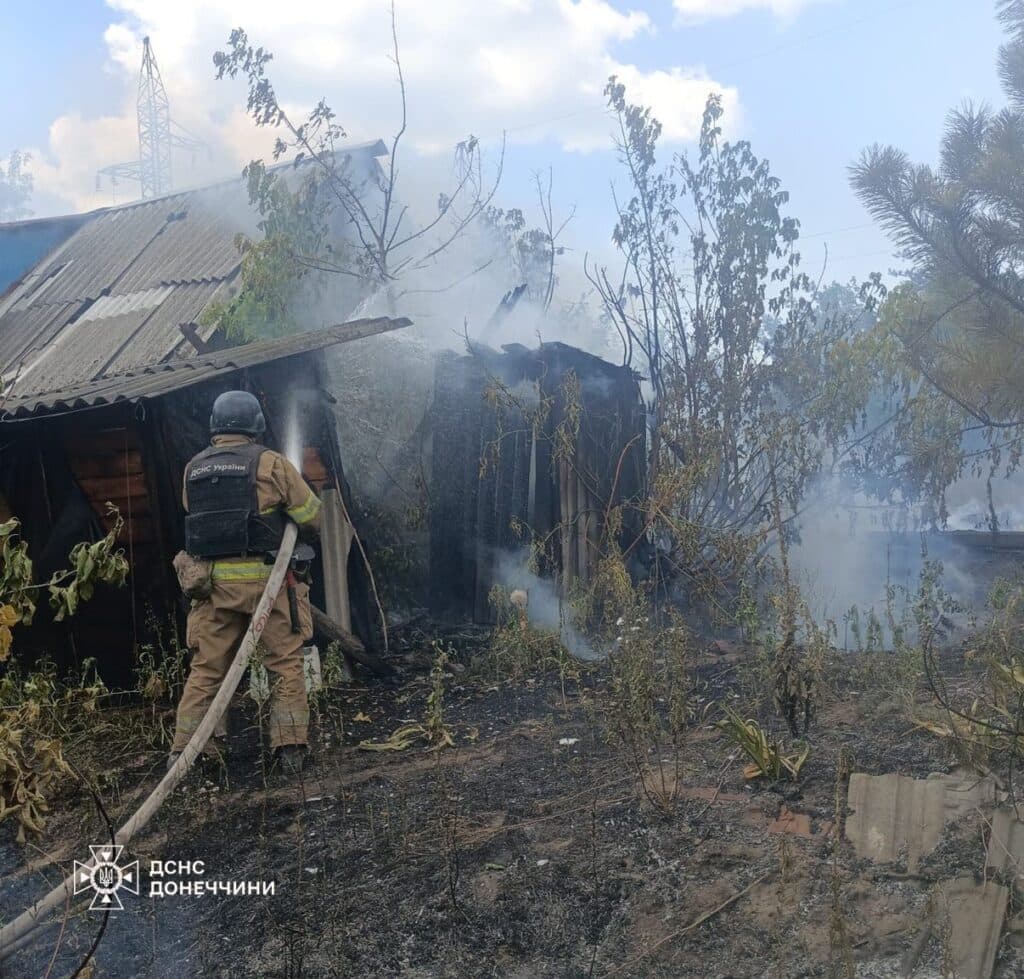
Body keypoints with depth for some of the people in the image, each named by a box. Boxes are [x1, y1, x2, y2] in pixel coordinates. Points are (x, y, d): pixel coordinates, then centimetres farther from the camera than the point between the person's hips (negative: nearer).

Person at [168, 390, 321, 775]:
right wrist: (291, 535, 21)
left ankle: (182, 750, 12)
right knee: (286, 663, 6)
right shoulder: (270, 463, -3)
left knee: (206, 668, 11)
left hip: (214, 581, 4)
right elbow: (312, 516, 0)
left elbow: (199, 517, 14)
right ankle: (290, 748, 5)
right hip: (264, 577, -4)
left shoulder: (193, 470, 10)